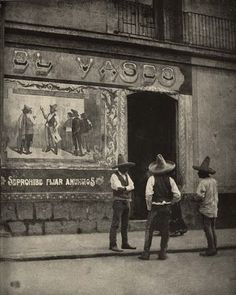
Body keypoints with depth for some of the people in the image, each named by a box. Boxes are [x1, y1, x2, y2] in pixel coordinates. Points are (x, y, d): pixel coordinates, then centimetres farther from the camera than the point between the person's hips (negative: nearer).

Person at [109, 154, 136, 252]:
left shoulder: (127, 175, 14)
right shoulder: (114, 176, -8)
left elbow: (132, 186, 1)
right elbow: (118, 187, -20)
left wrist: (124, 188, -16)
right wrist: (128, 188, -7)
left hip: (127, 202, 8)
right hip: (118, 201, -8)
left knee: (125, 224, 12)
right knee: (115, 224, -10)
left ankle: (125, 243, 19)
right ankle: (112, 245, -10)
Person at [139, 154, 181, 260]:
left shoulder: (152, 179, -8)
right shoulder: (170, 179, 0)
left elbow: (148, 195, -15)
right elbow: (178, 196, -3)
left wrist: (149, 207, -2)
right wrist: (170, 203, 12)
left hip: (155, 208, -3)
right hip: (167, 208, 3)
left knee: (149, 230, 4)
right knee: (165, 231, 11)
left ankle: (146, 253, 4)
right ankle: (163, 253, 14)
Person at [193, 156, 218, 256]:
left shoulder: (203, 182, -16)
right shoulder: (214, 181, 9)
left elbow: (200, 196, -23)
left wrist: (195, 198, -4)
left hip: (206, 209, -8)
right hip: (214, 208, 8)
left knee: (207, 228, -5)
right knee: (212, 228, 14)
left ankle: (211, 249, -6)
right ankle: (214, 248, 18)